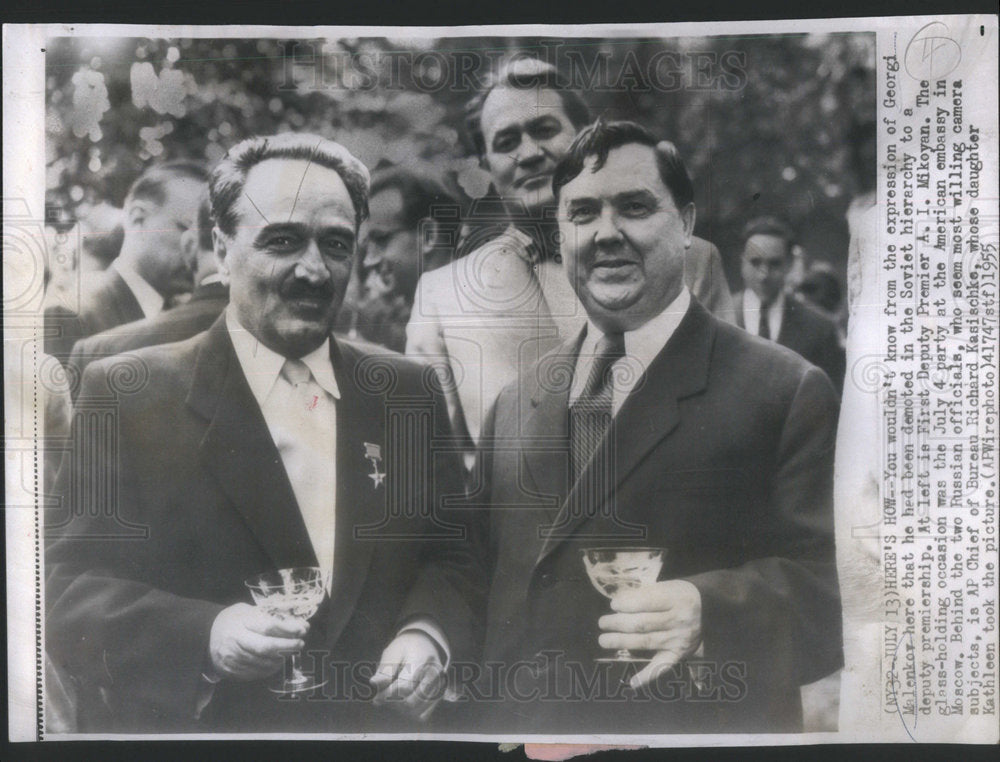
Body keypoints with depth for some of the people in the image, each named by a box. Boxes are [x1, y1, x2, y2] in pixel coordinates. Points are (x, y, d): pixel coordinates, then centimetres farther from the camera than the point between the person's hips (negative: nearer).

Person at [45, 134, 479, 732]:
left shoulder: (410, 392, -1)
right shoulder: (126, 395, -11)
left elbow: (452, 550, 4)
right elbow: (67, 590, -14)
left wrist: (429, 634, -15)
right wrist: (202, 637, -29)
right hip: (194, 733, -3)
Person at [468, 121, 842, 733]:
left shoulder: (786, 394, -11)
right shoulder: (515, 404, 6)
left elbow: (830, 586, -16)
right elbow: (480, 575, 9)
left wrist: (706, 613, -33)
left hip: (697, 730, -4)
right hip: (516, 721, 5)